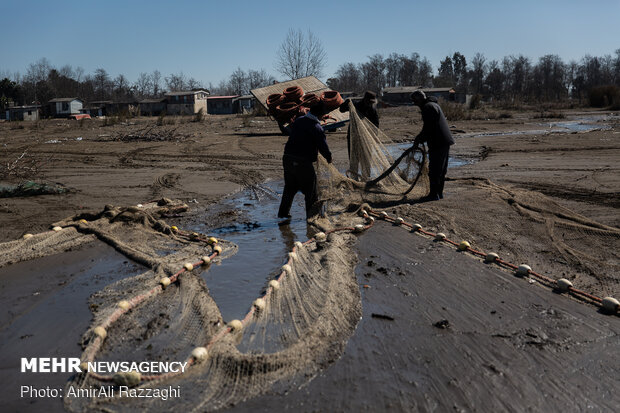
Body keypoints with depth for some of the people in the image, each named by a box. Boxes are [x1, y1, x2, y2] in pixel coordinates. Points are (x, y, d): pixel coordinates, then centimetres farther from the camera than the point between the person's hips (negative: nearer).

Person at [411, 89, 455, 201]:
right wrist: (420, 138, 18)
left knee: (434, 170, -7)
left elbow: (428, 128, -20)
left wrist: (418, 139, -8)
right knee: (442, 169, 15)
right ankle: (439, 192, 22)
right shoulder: (433, 105, 20)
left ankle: (434, 194, -4)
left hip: (438, 143, -11)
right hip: (444, 141, 11)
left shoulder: (428, 107, -14)